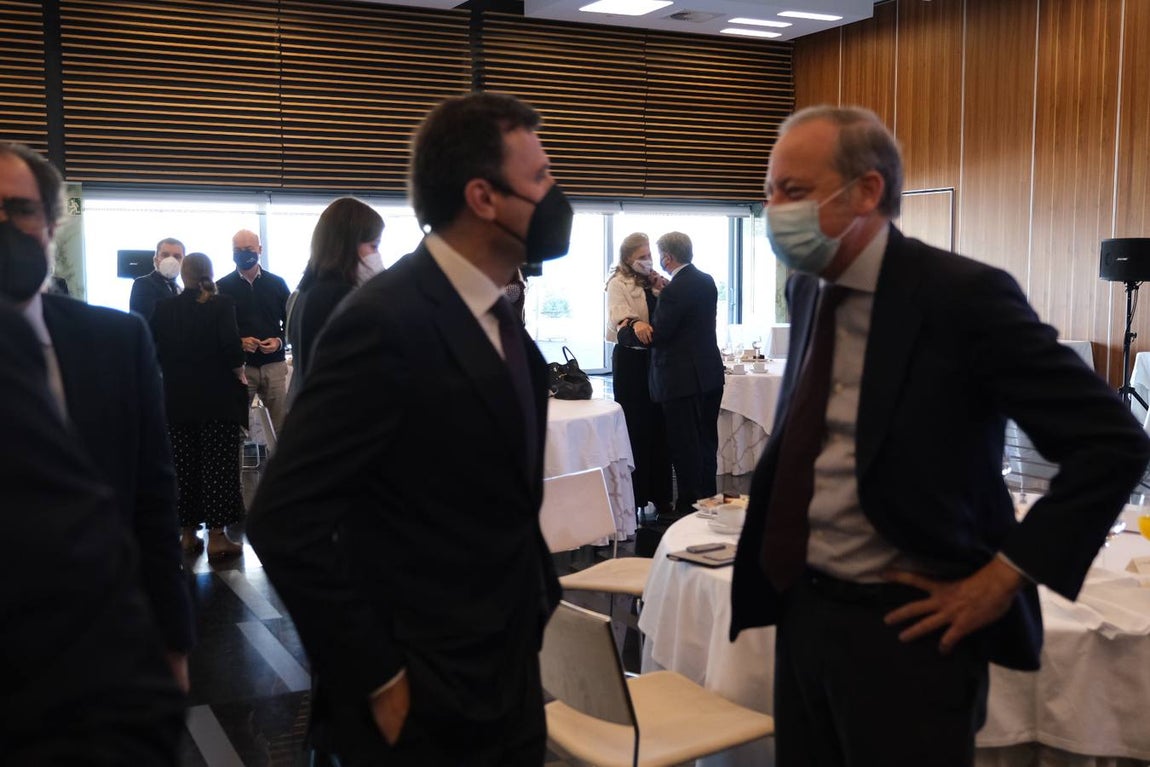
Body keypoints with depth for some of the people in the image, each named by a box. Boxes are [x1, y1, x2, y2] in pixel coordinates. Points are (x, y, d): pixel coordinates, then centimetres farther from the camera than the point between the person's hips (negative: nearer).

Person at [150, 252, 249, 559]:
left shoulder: (164, 309, 2)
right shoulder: (221, 305, -8)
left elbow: (154, 349, 3)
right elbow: (230, 344, -19)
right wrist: (239, 372, -3)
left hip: (178, 399, 3)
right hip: (217, 398, -3)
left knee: (184, 467, 11)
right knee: (218, 465, 0)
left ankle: (188, 533, 17)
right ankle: (216, 535, 0)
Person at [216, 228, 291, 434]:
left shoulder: (277, 284, 10)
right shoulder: (222, 287, 5)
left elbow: (291, 321, 12)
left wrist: (279, 341, -7)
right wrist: (238, 342, -13)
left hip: (274, 364, 1)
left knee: (283, 424, 0)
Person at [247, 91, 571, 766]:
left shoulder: (496, 316, 6)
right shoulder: (388, 322, -21)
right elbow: (285, 523, -22)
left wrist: (535, 598, 8)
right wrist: (379, 681, -18)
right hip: (428, 705, -8)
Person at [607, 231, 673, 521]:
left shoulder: (656, 281, 13)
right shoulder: (618, 283, -4)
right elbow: (620, 319, -17)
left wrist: (661, 290, -7)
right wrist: (634, 326, -37)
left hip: (655, 358, 5)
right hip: (631, 359, -5)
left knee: (658, 426, 8)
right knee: (635, 428, -2)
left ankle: (660, 495, 18)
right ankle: (634, 497, 8)